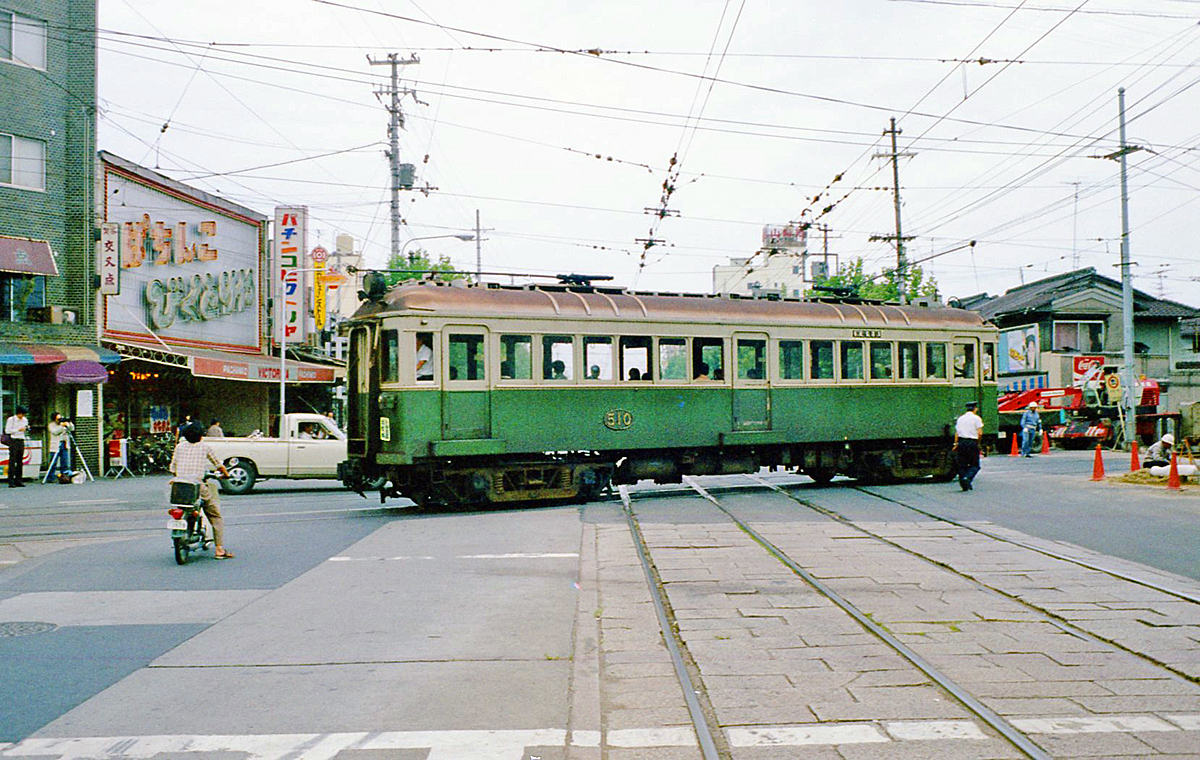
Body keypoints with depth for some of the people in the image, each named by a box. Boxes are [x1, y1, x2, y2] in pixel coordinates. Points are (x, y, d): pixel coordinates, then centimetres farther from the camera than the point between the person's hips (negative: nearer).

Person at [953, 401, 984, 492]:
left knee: (962, 464, 8)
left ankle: (964, 485, 6)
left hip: (961, 442, 4)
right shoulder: (976, 418, -2)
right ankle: (967, 478, -22)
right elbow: (980, 433, -8)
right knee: (975, 465, 3)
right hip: (972, 442, -4)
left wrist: (956, 443, 11)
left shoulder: (960, 418, 13)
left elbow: (956, 433, 9)